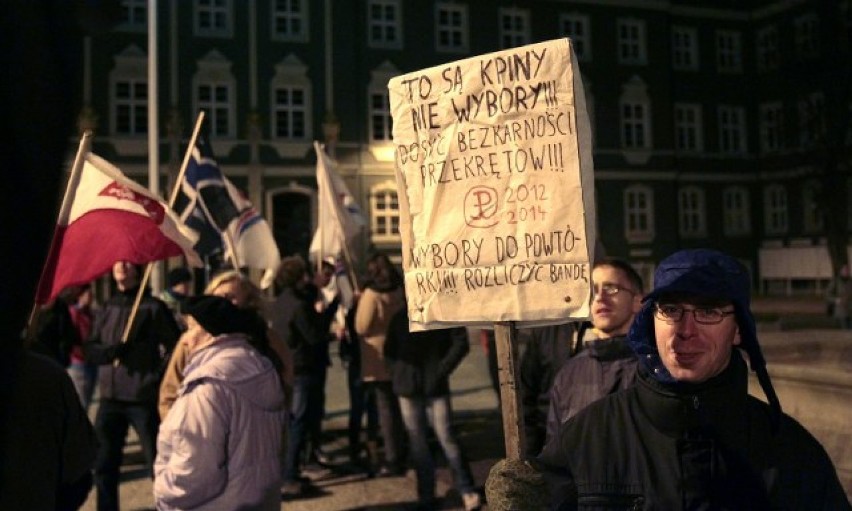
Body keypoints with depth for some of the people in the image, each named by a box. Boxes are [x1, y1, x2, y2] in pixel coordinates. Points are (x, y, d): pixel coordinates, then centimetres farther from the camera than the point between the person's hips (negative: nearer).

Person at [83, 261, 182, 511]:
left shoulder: (153, 307, -4)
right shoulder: (105, 309, 11)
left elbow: (175, 346, -6)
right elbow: (89, 348, 8)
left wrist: (158, 377, -13)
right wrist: (110, 351, -13)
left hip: (144, 399, -5)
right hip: (110, 398, 5)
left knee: (158, 464, 0)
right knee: (104, 465, 13)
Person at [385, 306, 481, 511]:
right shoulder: (400, 316, 9)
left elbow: (461, 343, -6)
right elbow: (390, 350, 15)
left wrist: (441, 370, -9)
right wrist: (398, 373, 4)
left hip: (436, 387, -3)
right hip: (408, 388, 3)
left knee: (446, 438, -6)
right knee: (417, 442, 7)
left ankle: (468, 492, 4)